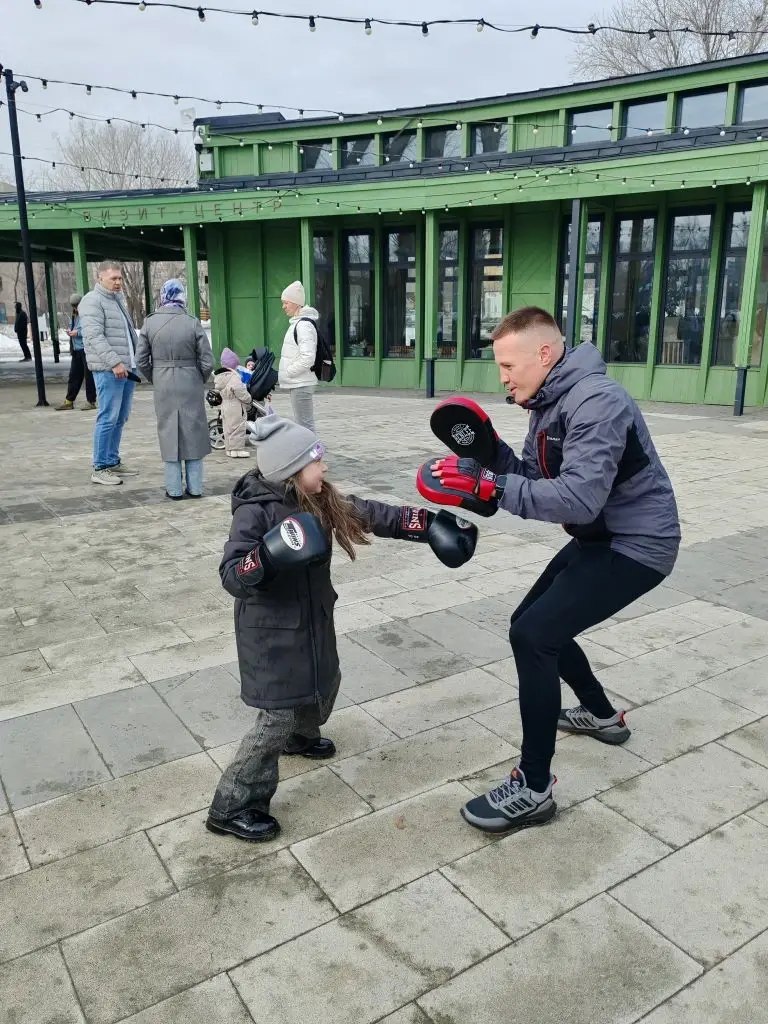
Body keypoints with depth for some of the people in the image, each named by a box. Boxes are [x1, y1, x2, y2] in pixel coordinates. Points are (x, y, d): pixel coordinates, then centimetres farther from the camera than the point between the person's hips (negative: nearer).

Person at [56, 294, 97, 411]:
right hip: (76, 349, 8)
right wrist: (70, 332, 8)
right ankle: (69, 401, 17)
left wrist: (78, 333, -17)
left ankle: (91, 401, 8)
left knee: (89, 375, -1)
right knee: (74, 375, 11)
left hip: (87, 349, -8)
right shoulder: (74, 316, 16)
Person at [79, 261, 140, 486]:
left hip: (128, 369, 9)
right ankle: (100, 468, -3)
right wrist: (114, 362, -24)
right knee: (108, 418, -8)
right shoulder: (92, 301, -7)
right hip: (109, 371, -9)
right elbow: (94, 336, -17)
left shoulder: (117, 300, 21)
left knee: (120, 419, 12)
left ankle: (113, 461, 21)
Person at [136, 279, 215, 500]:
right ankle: (194, 487, 15)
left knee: (168, 432, 10)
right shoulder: (192, 323, -8)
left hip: (163, 385, 1)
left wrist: (154, 379, 15)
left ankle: (174, 489, 14)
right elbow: (207, 362, -7)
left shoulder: (150, 322, -3)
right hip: (191, 385, -1)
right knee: (193, 432, 10)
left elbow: (141, 360, 0)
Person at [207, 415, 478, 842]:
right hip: (271, 630, -8)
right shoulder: (254, 511, -23)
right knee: (279, 714, -5)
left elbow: (371, 514, 0)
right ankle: (232, 807, 9)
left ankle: (302, 736, 57)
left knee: (324, 682, 26)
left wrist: (428, 524, -5)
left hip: (313, 620, 8)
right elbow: (231, 576, -27)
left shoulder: (321, 500, -3)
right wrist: (269, 555, -46)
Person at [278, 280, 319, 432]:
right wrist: (282, 374, 13)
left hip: (302, 385, -10)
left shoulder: (304, 325, -15)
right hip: (298, 384, 10)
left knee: (305, 426, -7)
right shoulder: (297, 323, 16)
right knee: (302, 426, 16)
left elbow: (307, 358, -23)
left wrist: (286, 372, -15)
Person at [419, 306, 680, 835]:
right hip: (600, 537, 10)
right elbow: (535, 479, 5)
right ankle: (603, 715, 41)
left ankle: (533, 790, -8)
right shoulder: (549, 403, 6)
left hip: (636, 544, -10)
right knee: (535, 625, 19)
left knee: (534, 636, -20)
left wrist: (486, 487, -35)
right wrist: (488, 450, -10)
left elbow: (578, 498, -35)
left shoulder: (595, 401, -26)